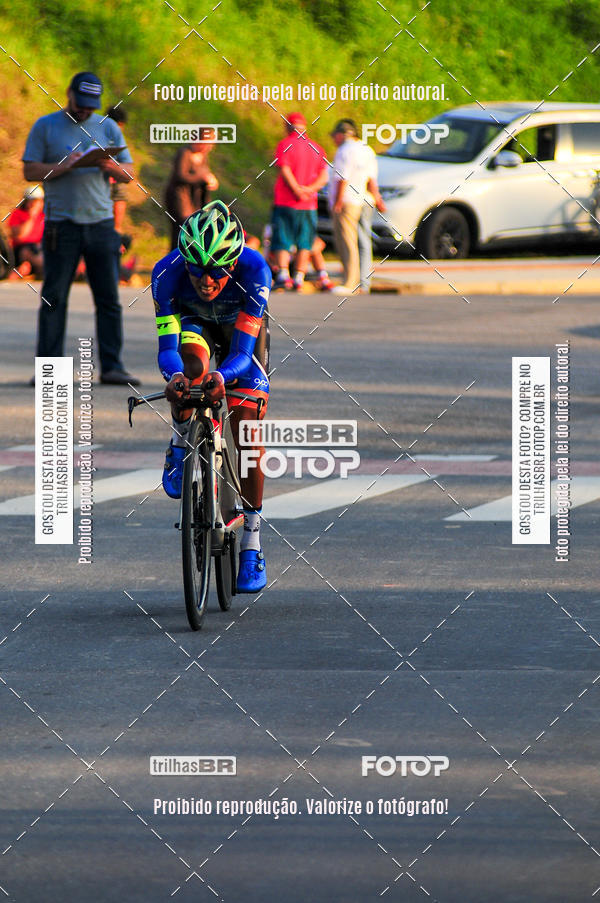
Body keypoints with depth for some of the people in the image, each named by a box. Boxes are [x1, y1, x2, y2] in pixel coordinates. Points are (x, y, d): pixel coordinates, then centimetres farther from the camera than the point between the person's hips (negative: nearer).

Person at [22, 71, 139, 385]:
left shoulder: (108, 128, 13)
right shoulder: (45, 127, 5)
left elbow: (129, 173, 11)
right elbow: (30, 171, -1)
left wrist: (112, 167, -11)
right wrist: (63, 167, -16)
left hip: (100, 221, 3)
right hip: (61, 223, -3)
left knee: (109, 298, 0)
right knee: (54, 297, -4)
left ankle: (111, 367, 3)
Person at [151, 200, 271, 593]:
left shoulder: (254, 270, -39)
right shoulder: (168, 273, -37)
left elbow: (242, 351, -40)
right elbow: (166, 346, -37)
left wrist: (223, 376, -62)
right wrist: (175, 376, -60)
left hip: (242, 326, 0)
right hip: (194, 323, 0)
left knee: (248, 428, -12)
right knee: (191, 366, -37)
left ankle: (252, 545, -1)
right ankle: (181, 449, -7)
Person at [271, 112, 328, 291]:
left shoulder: (285, 144, -3)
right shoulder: (316, 148, 11)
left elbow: (285, 171, -14)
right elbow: (323, 178, 3)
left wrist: (298, 190, -12)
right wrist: (309, 189, -8)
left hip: (285, 202, -4)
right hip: (308, 205, 4)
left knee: (281, 243, -1)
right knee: (304, 245, 9)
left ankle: (283, 274, -16)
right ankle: (299, 278, 5)